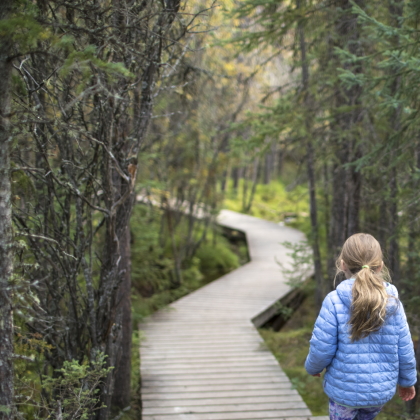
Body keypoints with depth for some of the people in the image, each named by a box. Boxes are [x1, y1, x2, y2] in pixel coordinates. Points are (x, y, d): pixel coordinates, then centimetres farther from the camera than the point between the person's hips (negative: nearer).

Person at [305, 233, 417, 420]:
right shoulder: (393, 303, -8)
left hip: (344, 390, -3)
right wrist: (407, 380, 15)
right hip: (381, 391, 3)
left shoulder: (334, 302, -18)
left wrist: (312, 367, 6)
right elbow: (405, 351, -2)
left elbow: (322, 348, -16)